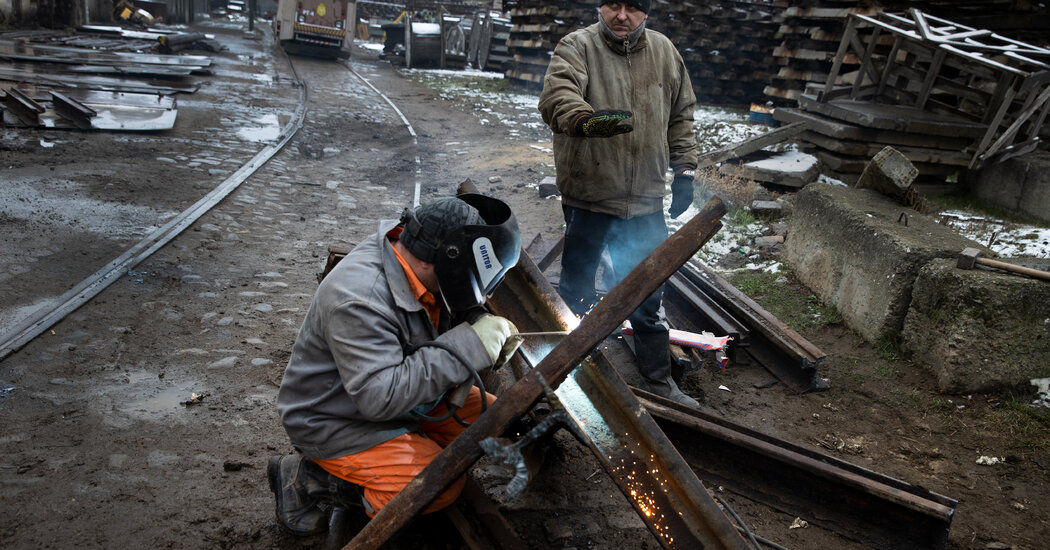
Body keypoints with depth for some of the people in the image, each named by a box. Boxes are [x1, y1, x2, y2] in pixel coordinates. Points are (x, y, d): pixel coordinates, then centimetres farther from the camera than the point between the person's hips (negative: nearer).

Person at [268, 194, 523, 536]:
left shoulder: (423, 268, -9)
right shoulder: (358, 299, -36)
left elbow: (454, 317, 11)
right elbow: (381, 397, -38)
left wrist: (490, 330, -12)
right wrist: (469, 346, -35)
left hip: (401, 393, 9)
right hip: (335, 421, -8)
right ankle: (306, 478, -5)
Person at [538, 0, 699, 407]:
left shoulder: (664, 53, 5)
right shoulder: (577, 47, -10)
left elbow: (681, 115, 15)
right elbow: (556, 98, -29)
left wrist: (684, 170, 9)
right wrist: (586, 119, -50)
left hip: (645, 199, 3)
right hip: (587, 195, -3)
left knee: (648, 293, 12)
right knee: (576, 286, 13)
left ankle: (658, 380, 27)